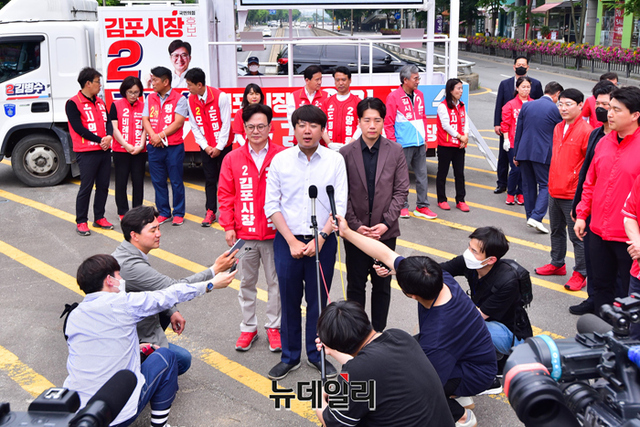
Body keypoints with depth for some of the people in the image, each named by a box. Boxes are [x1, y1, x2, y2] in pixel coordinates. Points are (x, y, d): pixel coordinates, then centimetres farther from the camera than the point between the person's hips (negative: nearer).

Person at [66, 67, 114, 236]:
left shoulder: (100, 102, 15)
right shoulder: (73, 103, -7)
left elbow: (108, 122, 11)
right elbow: (78, 128, -13)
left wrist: (109, 137, -10)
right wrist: (100, 140, -13)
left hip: (104, 151, 7)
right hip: (86, 152, -7)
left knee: (103, 186, 10)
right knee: (86, 187, -4)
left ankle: (99, 218, 21)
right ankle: (81, 222, 5)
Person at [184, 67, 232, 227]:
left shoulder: (220, 96, -14)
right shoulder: (191, 100, -1)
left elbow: (226, 123, -12)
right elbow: (194, 126, 3)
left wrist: (219, 147, -11)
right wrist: (205, 146, -6)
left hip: (223, 145, -3)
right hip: (206, 147, 3)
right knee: (210, 179, 4)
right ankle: (210, 211, 9)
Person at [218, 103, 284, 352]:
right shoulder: (232, 159, 3)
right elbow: (225, 195, 4)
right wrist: (228, 227, -1)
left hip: (275, 233, -1)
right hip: (243, 234, 2)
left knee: (276, 282, 10)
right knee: (247, 283, 13)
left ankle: (274, 326, 25)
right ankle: (248, 327, 27)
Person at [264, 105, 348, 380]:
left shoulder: (335, 160, -1)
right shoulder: (280, 160, 0)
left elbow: (340, 206, -3)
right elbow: (271, 205, -1)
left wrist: (320, 239, -12)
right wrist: (292, 241, -9)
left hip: (323, 240, 0)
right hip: (287, 240, 0)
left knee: (318, 299, 9)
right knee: (289, 300, 8)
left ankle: (316, 354, 26)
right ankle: (290, 356, 24)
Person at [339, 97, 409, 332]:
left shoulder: (395, 151, 0)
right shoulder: (346, 153, -3)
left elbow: (401, 190, -1)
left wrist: (386, 223, -10)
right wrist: (355, 225, -10)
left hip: (385, 231, 1)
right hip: (355, 231, -1)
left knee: (382, 285, 10)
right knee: (355, 285, 8)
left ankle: (379, 333, 24)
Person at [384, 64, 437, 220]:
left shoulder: (419, 95, 11)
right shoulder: (394, 97, -9)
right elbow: (388, 123, -9)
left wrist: (425, 139, 15)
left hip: (420, 144, 6)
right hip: (403, 145, -6)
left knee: (422, 175, 8)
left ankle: (422, 207, 16)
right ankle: (403, 206, 16)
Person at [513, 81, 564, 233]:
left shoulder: (526, 106, 8)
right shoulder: (554, 109, -6)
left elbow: (518, 131, 9)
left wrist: (516, 154, 14)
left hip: (524, 152, 5)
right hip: (543, 153, -5)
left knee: (528, 185, 14)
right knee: (545, 185, 2)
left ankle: (530, 216, 21)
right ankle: (536, 217, -11)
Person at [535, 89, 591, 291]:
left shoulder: (586, 131, -15)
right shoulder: (558, 128, 10)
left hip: (573, 194, -8)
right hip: (555, 191, 8)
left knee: (577, 236, 0)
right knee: (556, 231, 20)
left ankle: (580, 273, 11)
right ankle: (557, 264, 36)